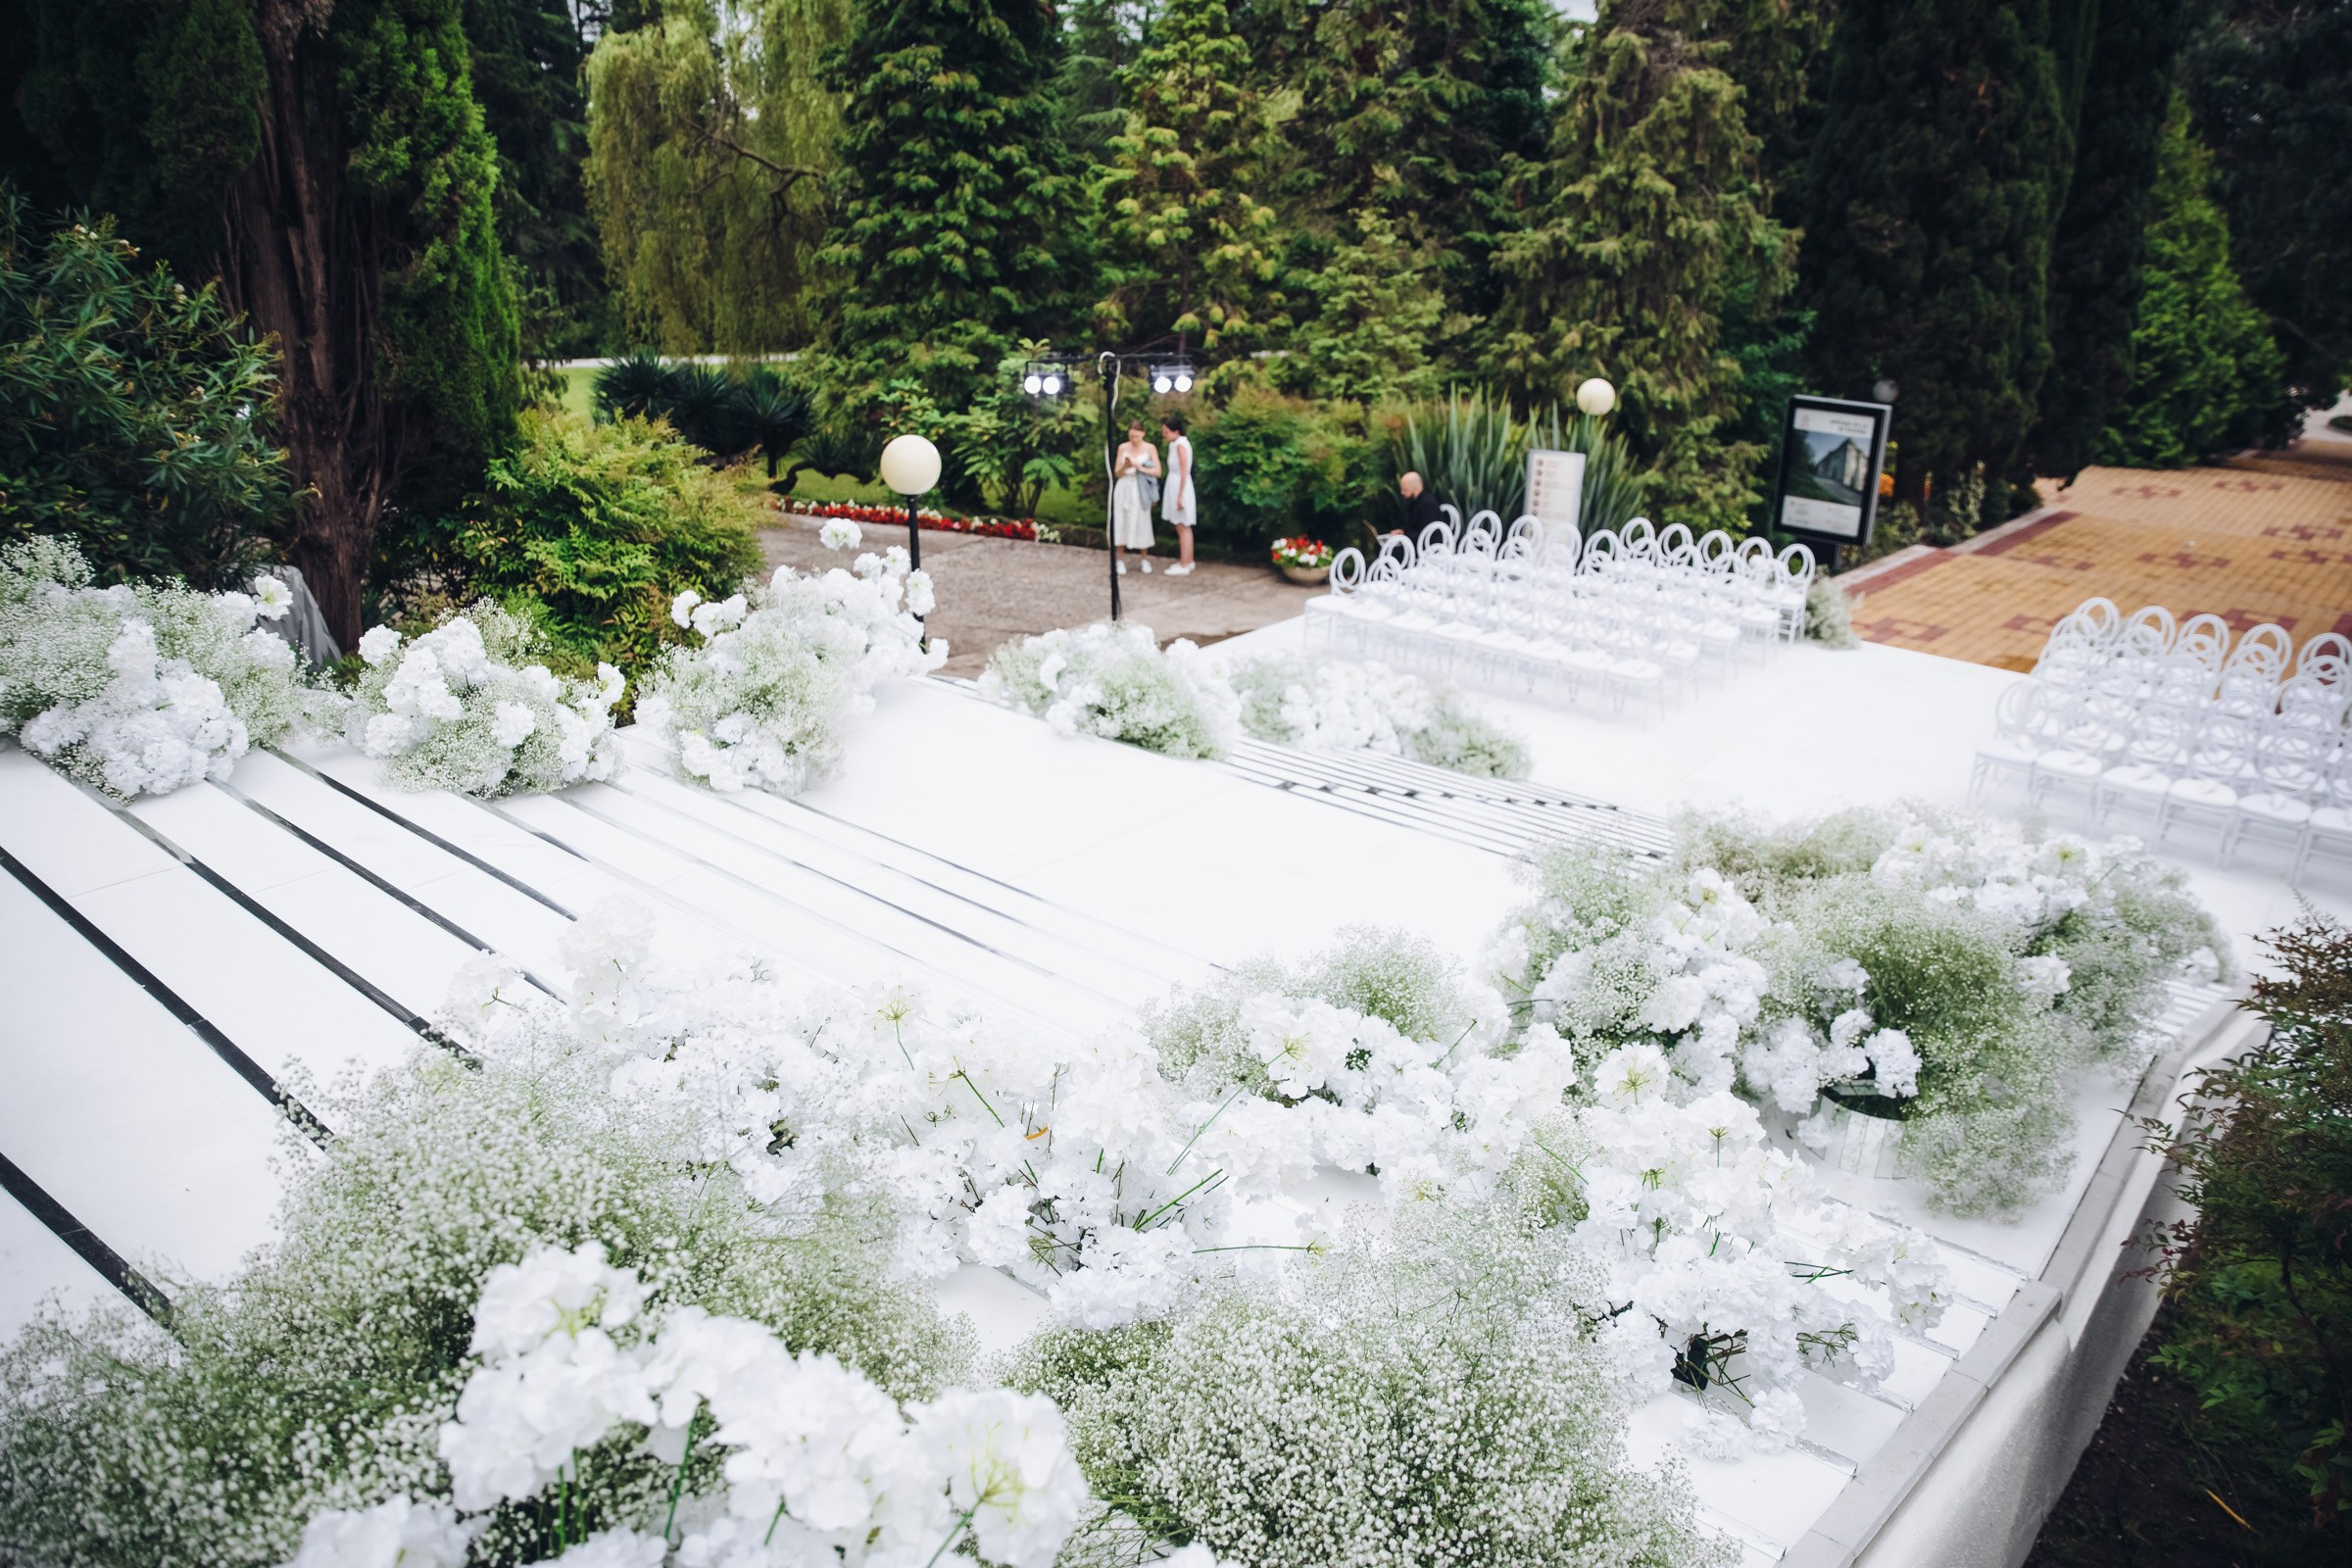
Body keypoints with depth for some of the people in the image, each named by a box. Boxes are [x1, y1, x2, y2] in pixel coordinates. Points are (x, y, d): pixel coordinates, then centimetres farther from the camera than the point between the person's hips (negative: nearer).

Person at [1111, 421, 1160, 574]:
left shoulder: (1149, 448, -1)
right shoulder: (1122, 447, 4)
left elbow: (1157, 472, -5)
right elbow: (1117, 473, 5)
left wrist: (1140, 468, -17)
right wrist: (1125, 466, -16)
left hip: (1140, 490, -1)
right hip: (1124, 489, 1)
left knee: (1142, 522, 3)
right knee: (1122, 523, -1)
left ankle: (1145, 558, 17)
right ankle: (1120, 561, 4)